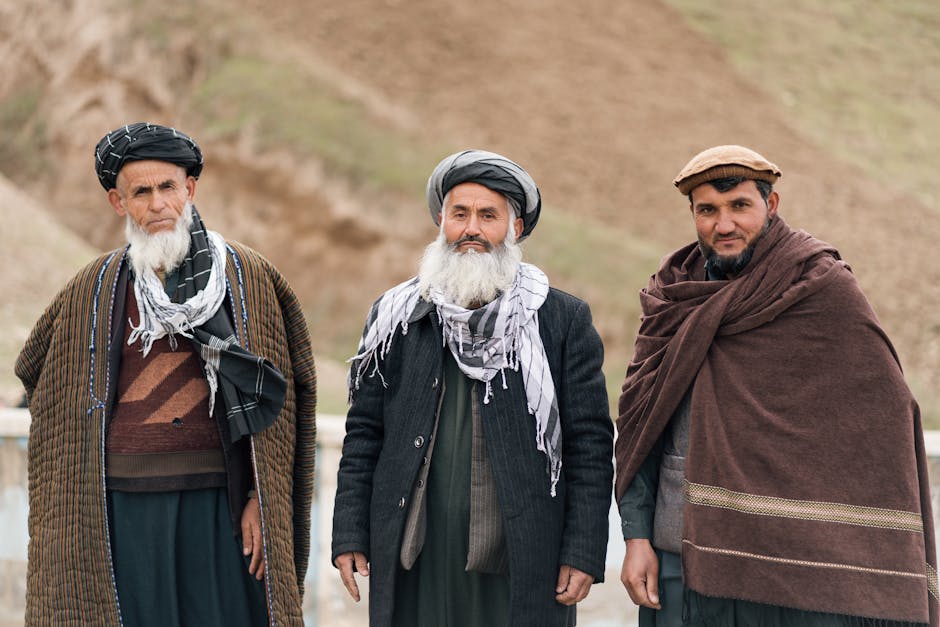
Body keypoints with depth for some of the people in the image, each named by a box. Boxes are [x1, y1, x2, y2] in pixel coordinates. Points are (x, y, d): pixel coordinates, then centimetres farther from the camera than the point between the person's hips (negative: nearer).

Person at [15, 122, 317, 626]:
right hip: (125, 504, 1)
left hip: (217, 501, -1)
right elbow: (33, 368, 25)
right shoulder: (94, 289, 8)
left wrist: (261, 497, -4)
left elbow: (270, 402, 2)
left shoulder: (247, 277, 4)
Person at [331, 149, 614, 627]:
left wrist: (583, 553, -5)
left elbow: (590, 445, 0)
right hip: (415, 563, 2)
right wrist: (350, 535, 4)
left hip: (521, 566, -2)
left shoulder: (564, 320, 3)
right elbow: (363, 434, 11)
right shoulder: (394, 317, 10)